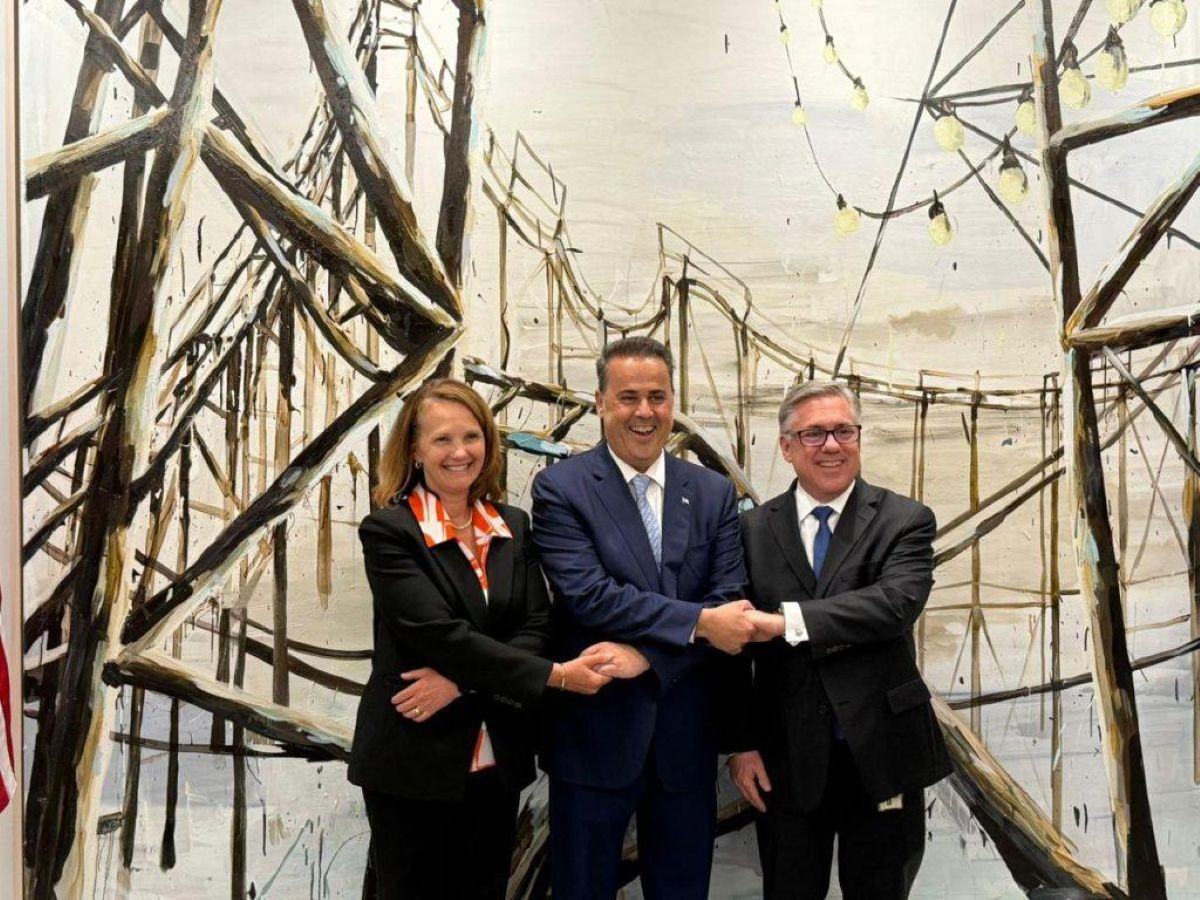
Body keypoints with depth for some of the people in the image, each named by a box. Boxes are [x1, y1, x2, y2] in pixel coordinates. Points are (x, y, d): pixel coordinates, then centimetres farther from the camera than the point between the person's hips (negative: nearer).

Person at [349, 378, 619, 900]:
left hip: (497, 762, 4)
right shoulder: (388, 531, -10)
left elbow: (536, 629, -1)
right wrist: (555, 676, -21)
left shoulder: (514, 528, 6)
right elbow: (440, 634, -19)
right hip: (413, 763, -4)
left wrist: (461, 681, -18)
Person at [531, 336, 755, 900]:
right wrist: (699, 622, -19)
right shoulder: (560, 488, -6)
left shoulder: (714, 493, 5)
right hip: (596, 731, -3)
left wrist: (648, 653, -17)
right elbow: (588, 595, -17)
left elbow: (729, 601, -3)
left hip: (687, 735, 4)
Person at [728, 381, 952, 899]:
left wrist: (787, 621, -29)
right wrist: (742, 743, -2)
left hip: (881, 758, -1)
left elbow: (897, 603, -22)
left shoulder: (905, 522, -3)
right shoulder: (754, 530, 2)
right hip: (786, 763, 1)